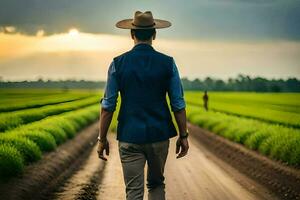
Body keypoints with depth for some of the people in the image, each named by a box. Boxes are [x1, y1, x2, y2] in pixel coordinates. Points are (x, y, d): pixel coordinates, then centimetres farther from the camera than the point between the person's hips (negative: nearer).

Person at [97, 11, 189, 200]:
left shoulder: (118, 63, -4)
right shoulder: (168, 63, -3)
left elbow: (108, 105, -4)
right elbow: (178, 104, -2)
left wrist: (102, 138, 4)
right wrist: (183, 135, 7)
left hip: (130, 136, -1)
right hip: (159, 135, 1)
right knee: (156, 184, 21)